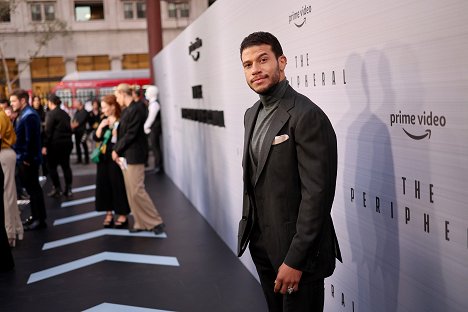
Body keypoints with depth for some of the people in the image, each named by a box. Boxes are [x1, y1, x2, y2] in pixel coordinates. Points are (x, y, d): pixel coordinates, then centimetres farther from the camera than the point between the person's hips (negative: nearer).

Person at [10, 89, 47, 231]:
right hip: (23, 158, 10)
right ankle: (35, 216, 25)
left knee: (34, 189, -3)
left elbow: (30, 139, -23)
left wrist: (26, 157, -19)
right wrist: (22, 157, 13)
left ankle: (40, 220, 4)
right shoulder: (22, 114, 14)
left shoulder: (29, 115, -18)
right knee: (31, 188, 16)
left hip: (28, 160, -10)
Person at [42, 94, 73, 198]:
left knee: (52, 166, 4)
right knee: (66, 166, 9)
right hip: (67, 142, 7)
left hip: (55, 143, -7)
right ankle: (68, 189, 9)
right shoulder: (65, 113, 11)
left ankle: (57, 189, 3)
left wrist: (45, 145, -13)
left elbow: (48, 131, -15)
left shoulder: (51, 113, -11)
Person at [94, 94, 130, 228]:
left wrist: (115, 131, -23)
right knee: (104, 185, 8)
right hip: (104, 158, 7)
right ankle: (109, 213, 17)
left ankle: (122, 215, 9)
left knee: (118, 185, -1)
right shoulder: (104, 121, 9)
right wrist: (101, 126, -8)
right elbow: (96, 138, 5)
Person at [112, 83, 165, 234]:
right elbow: (122, 132, 14)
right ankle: (141, 223, 17)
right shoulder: (127, 110, 13)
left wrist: (117, 150, -10)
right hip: (126, 156, 9)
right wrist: (117, 150, 2)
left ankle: (155, 221, 2)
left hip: (134, 156, -9)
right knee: (131, 192, 10)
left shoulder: (136, 109, -14)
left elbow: (131, 134, -18)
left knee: (137, 191, -8)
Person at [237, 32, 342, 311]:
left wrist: (295, 260, -21)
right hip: (261, 245, 8)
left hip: (297, 250, -8)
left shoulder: (307, 116, -18)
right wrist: (248, 230, 11)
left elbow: (317, 194, -22)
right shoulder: (252, 114, 9)